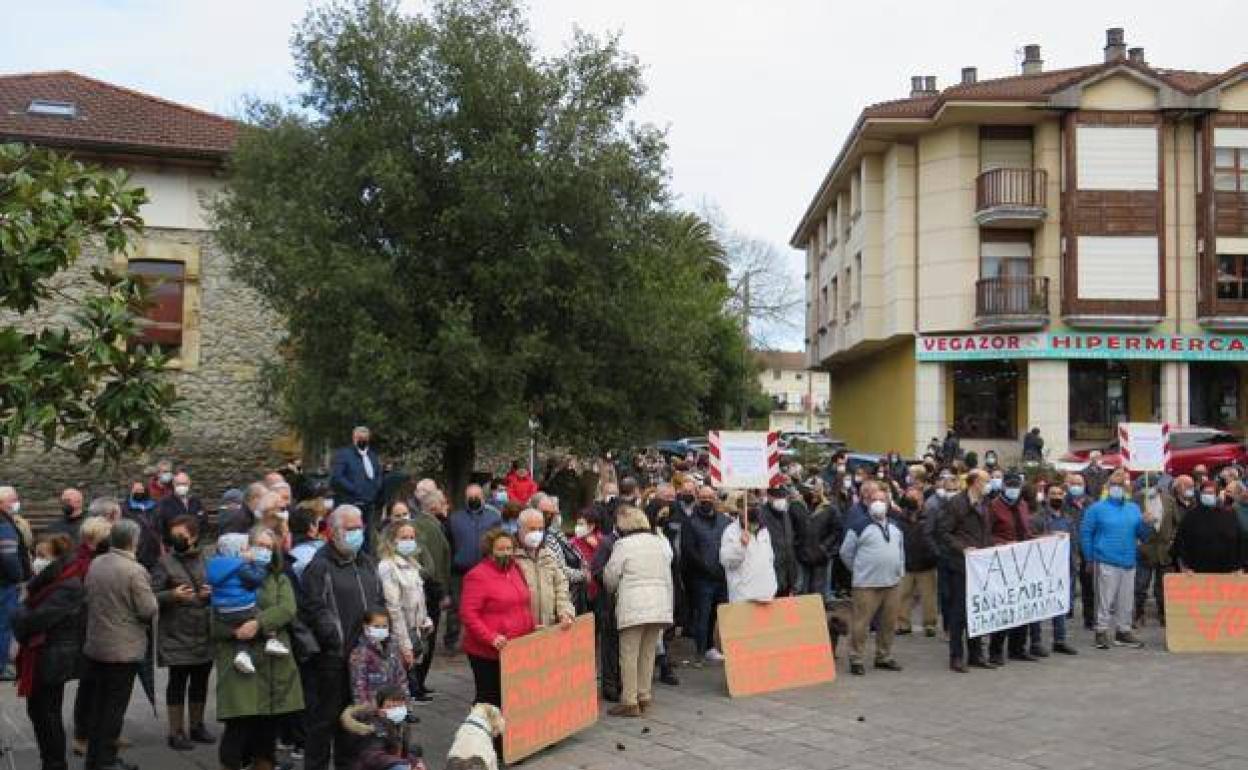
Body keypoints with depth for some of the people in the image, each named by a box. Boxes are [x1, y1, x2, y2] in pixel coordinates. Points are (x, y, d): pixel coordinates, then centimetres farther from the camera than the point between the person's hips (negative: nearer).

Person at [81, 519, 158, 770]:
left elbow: (87, 597, 11)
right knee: (115, 706, 2)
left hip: (95, 645, 7)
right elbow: (149, 610, -18)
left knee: (97, 703, 15)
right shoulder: (135, 570, -19)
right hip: (124, 649, -6)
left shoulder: (95, 564, 1)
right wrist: (151, 596, 2)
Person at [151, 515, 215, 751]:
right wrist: (172, 595, -23)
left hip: (205, 633, 4)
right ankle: (176, 731, 11)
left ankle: (196, 725, 30)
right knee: (178, 681, 1)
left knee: (200, 679, 14)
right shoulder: (165, 563, -4)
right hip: (176, 634, -4)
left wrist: (213, 593, -3)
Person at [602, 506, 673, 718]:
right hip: (660, 607, 6)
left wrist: (613, 589, 21)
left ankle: (630, 702, 1)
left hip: (634, 607, -6)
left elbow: (610, 577, 0)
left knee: (629, 654, 1)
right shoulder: (661, 542, 10)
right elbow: (667, 575, 13)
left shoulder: (624, 545, -6)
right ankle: (644, 696, 20)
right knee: (648, 653, 15)